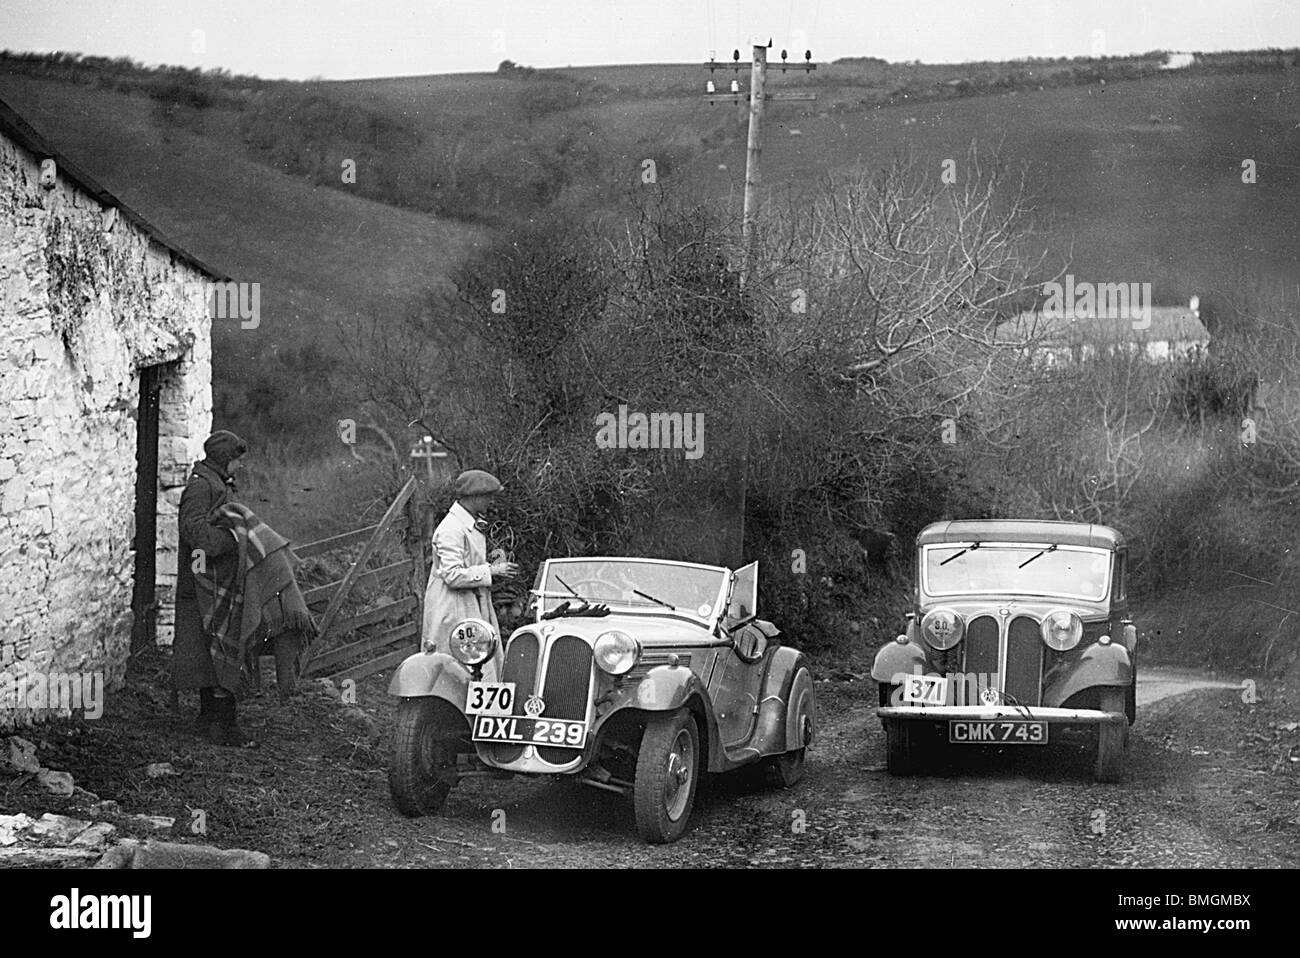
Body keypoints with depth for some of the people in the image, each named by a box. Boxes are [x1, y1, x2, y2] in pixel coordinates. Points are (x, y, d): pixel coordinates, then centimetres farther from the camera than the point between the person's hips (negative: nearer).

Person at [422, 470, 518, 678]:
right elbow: (452, 575, -24)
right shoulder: (450, 530, -18)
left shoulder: (473, 525, 14)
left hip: (475, 608, 10)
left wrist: (493, 569, 7)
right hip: (454, 612, -10)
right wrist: (490, 571, -19)